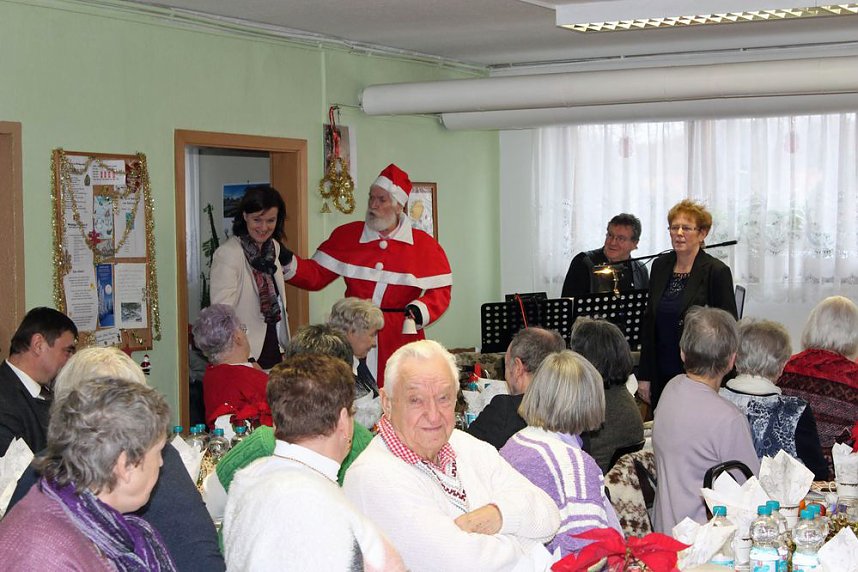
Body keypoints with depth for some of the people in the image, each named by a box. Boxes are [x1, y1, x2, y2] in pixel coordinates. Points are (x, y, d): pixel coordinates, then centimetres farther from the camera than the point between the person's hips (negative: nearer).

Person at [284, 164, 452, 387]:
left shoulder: (424, 245, 3)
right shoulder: (346, 235, 7)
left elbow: (441, 291, 3)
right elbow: (316, 274, 8)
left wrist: (421, 310, -15)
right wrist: (288, 263, -7)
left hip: (401, 339, -1)